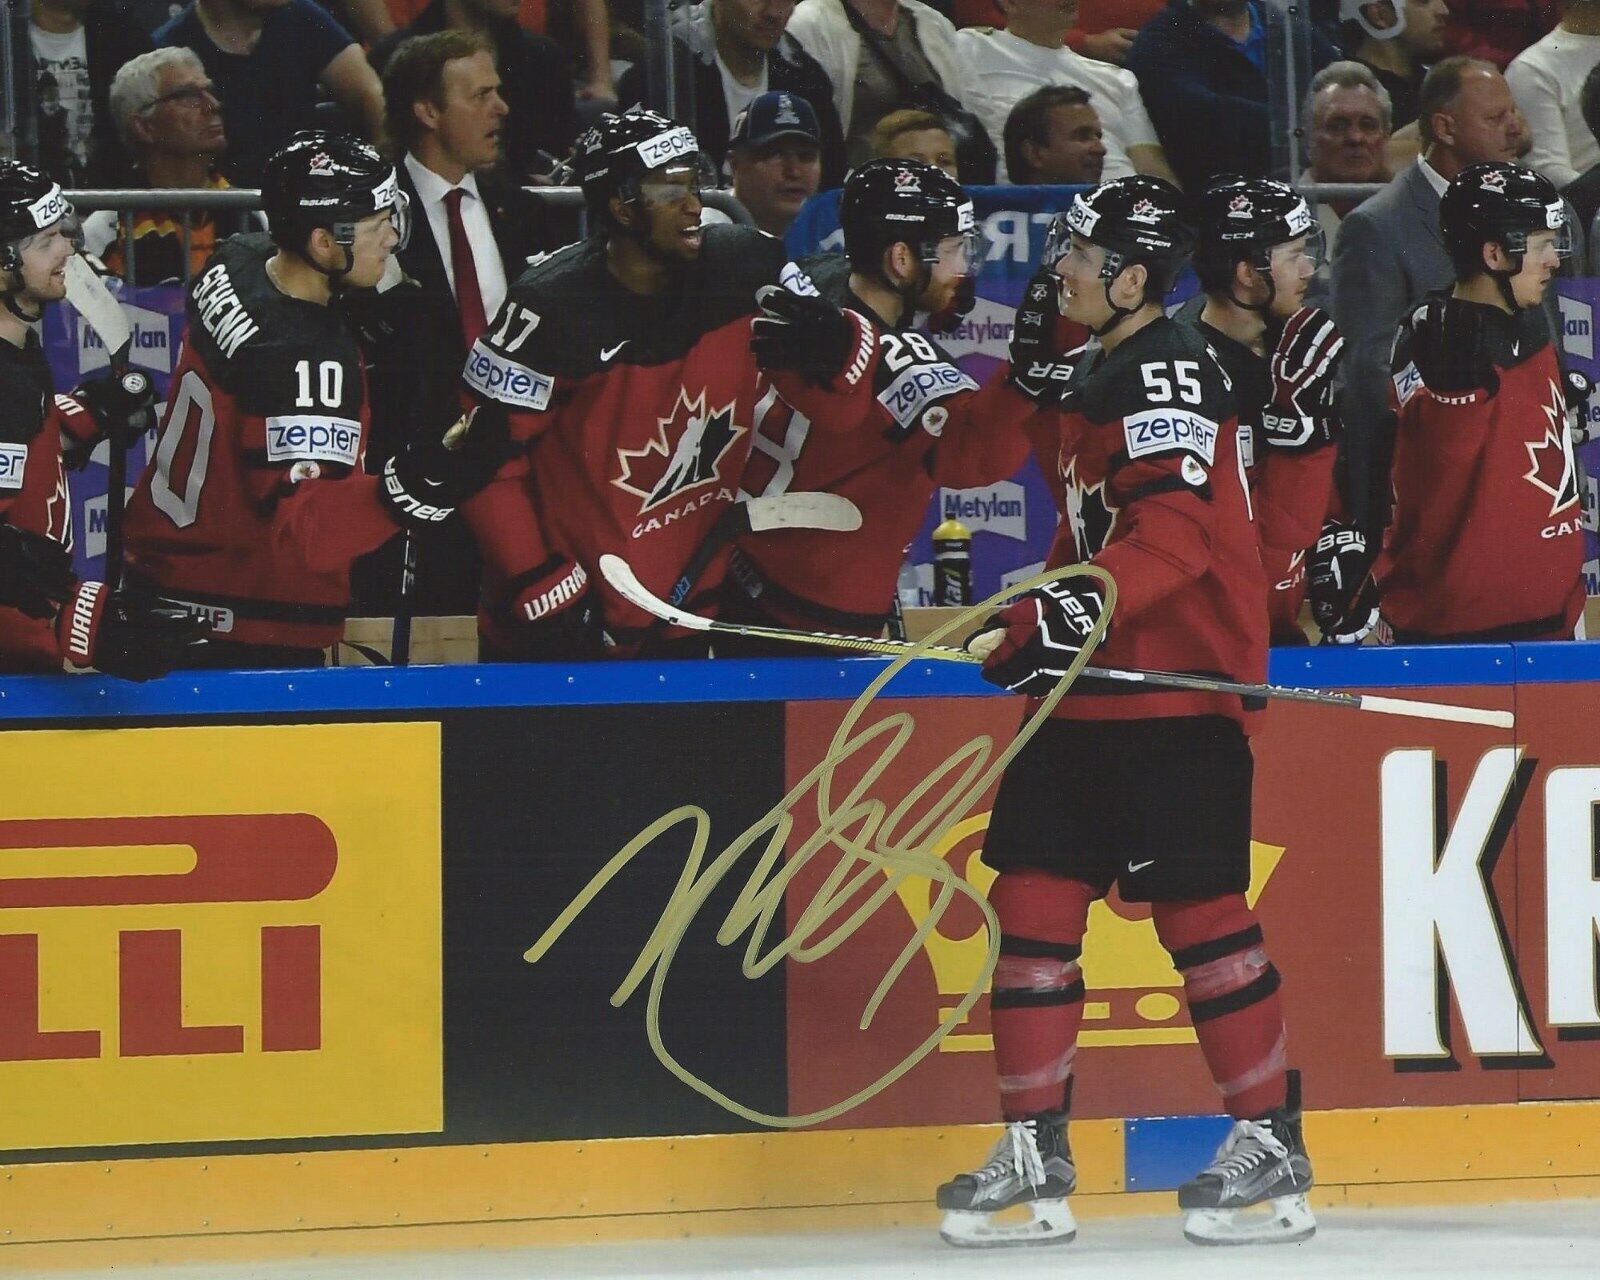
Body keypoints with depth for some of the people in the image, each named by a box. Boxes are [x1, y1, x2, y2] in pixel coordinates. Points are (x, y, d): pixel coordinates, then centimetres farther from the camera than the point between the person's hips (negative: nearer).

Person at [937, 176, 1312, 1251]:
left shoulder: (1168, 368, -14)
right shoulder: (1102, 370, 17)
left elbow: (1172, 530, -26)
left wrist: (1076, 610, -33)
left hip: (1180, 685, -10)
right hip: (1091, 684, 10)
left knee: (1198, 908, -6)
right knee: (1033, 900, 4)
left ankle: (1272, 1144, 3)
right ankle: (1036, 1156, 7)